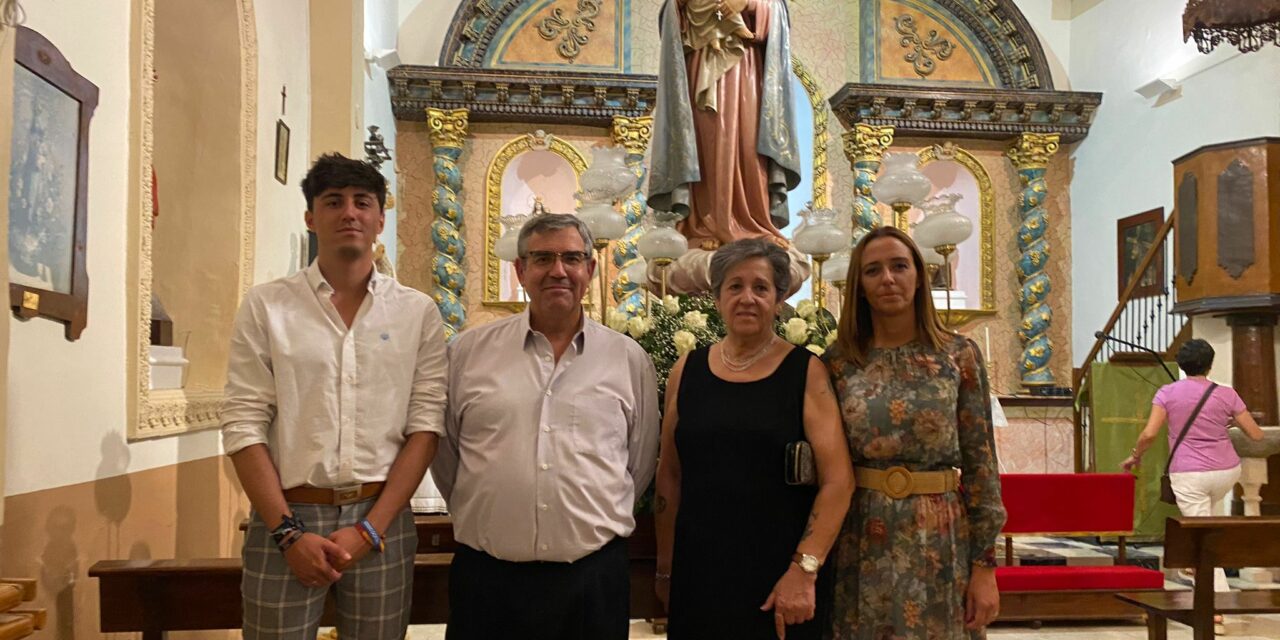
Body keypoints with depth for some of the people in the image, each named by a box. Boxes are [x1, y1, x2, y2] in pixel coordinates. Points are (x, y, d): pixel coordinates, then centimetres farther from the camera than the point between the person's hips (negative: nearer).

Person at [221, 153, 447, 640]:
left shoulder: (418, 312, 3)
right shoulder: (265, 306, 2)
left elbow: (425, 426, -1)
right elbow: (244, 425, -3)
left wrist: (370, 528, -9)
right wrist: (288, 532, -10)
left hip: (382, 520, 1)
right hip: (286, 518, 0)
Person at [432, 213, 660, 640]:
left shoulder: (629, 359, 4)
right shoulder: (469, 351, 2)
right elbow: (443, 452, 10)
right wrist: (477, 513, 11)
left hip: (594, 575, 1)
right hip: (485, 575, 0)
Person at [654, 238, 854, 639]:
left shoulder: (805, 371, -4)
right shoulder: (687, 370, 4)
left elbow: (838, 479, -10)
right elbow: (670, 475, 8)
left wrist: (804, 570, -16)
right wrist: (665, 568, 8)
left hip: (778, 573, -2)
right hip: (698, 571, 2)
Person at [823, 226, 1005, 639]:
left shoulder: (959, 356, -1)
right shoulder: (838, 362, 1)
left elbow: (980, 464, -1)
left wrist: (984, 565, -4)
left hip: (938, 545, -1)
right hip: (859, 548, 1)